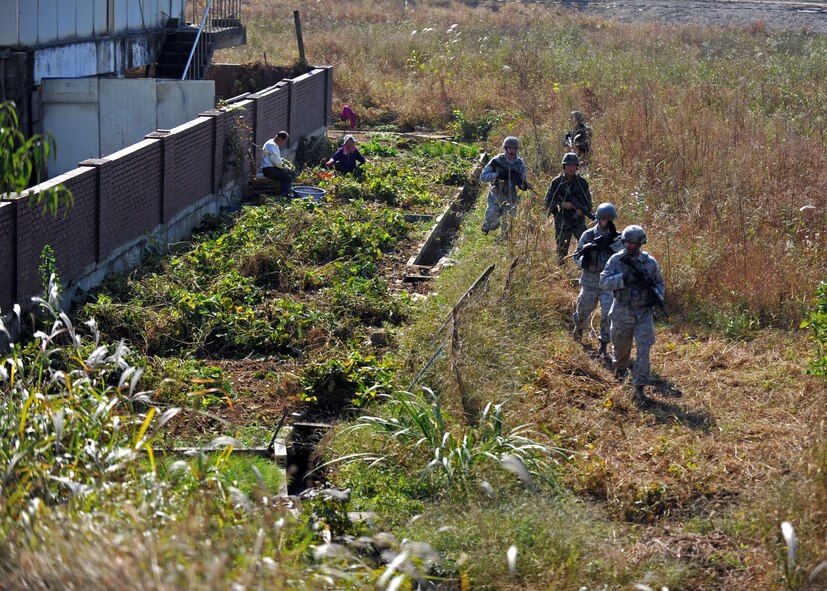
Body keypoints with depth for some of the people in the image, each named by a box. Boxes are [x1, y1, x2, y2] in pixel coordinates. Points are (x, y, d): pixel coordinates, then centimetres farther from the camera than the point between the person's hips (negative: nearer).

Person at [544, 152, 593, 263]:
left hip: (578, 222, 1)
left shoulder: (582, 182, 1)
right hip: (562, 222, -1)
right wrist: (562, 204, -17)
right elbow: (547, 202, -2)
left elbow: (588, 202, 8)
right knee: (562, 252, 6)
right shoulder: (557, 182, -4)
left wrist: (583, 210, -14)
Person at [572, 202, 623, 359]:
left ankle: (603, 347, -2)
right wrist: (583, 259, -20)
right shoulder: (588, 235, -2)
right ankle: (579, 328, 50)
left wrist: (614, 239, -25)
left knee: (608, 314, -13)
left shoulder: (617, 237, -2)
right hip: (589, 282, 1)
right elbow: (577, 257, 3)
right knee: (583, 313, 16)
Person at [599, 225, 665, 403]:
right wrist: (625, 278, -26)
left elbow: (659, 283, 11)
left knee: (643, 349, -12)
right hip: (622, 313, 1)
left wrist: (657, 295, -10)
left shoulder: (650, 262, -1)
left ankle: (639, 387, -10)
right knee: (621, 347, 17)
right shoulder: (616, 260, -4)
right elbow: (604, 281, -13)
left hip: (644, 313, -1)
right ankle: (619, 371, 49)